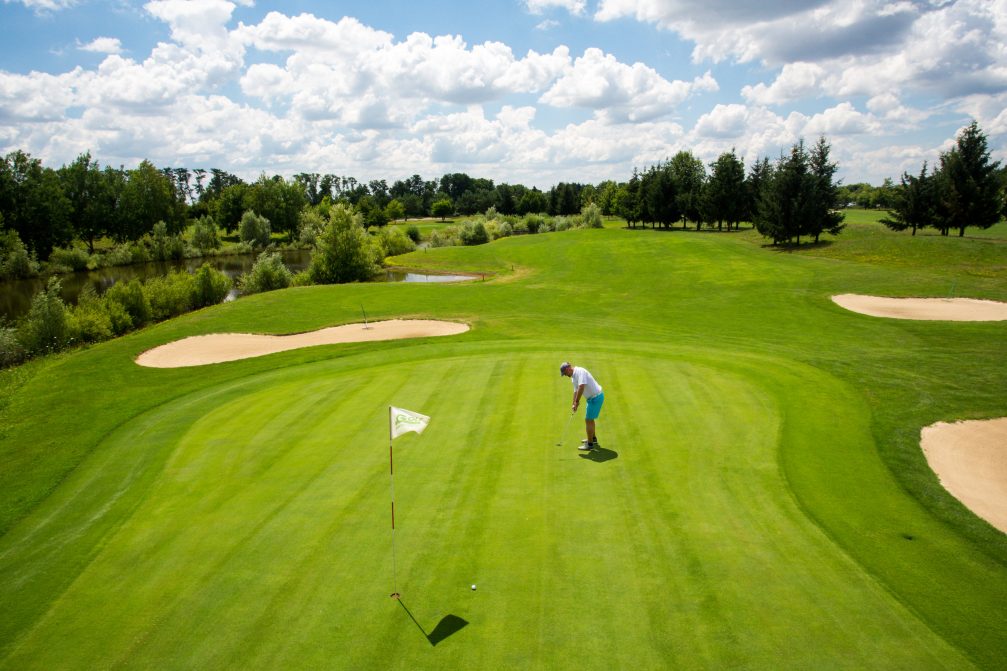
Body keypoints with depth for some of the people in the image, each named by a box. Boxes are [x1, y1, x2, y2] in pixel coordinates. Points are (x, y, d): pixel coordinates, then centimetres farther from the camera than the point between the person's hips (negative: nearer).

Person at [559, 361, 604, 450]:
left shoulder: (580, 371, -20)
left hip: (596, 397, -10)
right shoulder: (573, 377, 12)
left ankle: (590, 444, 6)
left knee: (588, 420, -3)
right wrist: (574, 404, 10)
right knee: (590, 418, 23)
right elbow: (576, 391, 18)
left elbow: (581, 387, -31)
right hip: (592, 397, 10)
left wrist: (577, 401, -25)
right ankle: (593, 439, 39)